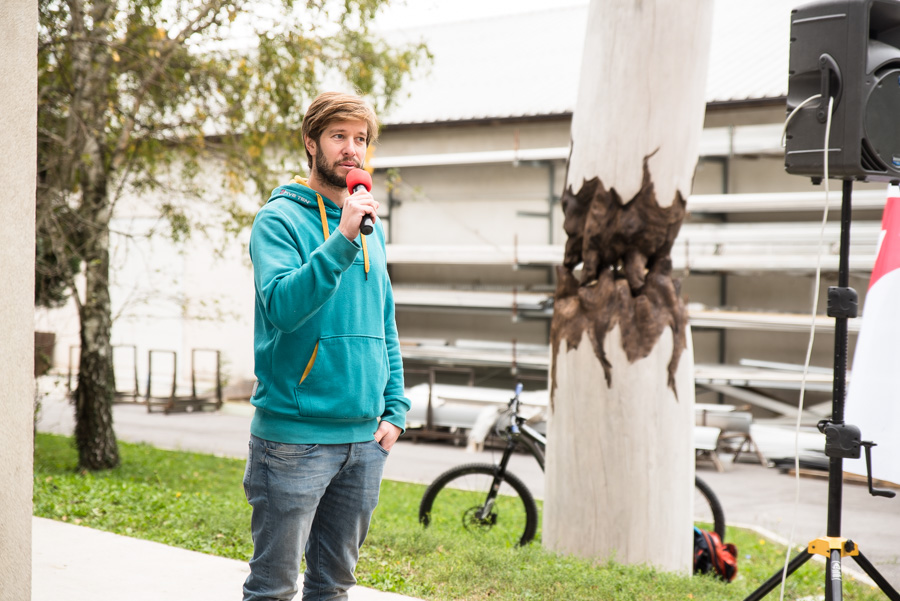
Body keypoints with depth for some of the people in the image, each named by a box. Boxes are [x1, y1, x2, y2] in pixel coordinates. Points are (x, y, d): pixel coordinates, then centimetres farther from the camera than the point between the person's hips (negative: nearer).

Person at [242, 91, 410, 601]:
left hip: (364, 439, 6)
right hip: (295, 437, -6)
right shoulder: (280, 219, -5)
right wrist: (341, 240, -28)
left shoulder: (370, 228, 15)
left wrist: (395, 409, 10)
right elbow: (283, 305, -21)